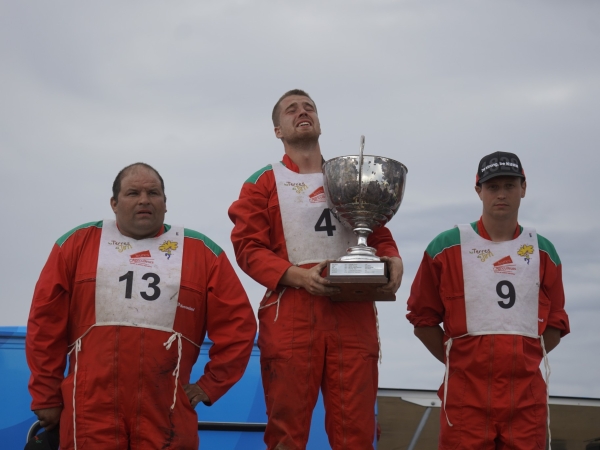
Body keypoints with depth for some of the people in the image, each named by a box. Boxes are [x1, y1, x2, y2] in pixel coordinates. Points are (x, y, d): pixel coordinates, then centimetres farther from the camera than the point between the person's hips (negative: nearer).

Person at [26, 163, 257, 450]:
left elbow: (238, 322, 9)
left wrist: (211, 384, 5)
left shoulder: (201, 252, 7)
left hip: (164, 412, 0)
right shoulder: (77, 244, 6)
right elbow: (46, 322, 6)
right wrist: (46, 396, 4)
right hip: (90, 410, 0)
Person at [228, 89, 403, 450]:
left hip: (353, 315, 3)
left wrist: (393, 260, -4)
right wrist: (297, 275, -16)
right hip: (292, 315, -2)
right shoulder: (264, 182, 10)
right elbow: (248, 246, 0)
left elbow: (379, 235, 20)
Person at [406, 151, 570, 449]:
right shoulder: (446, 247, 2)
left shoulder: (543, 251, 11)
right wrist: (455, 361, 1)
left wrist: (526, 359, 5)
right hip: (466, 391, -2)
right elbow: (422, 316, 4)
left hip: (527, 393, 2)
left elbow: (555, 323, 15)